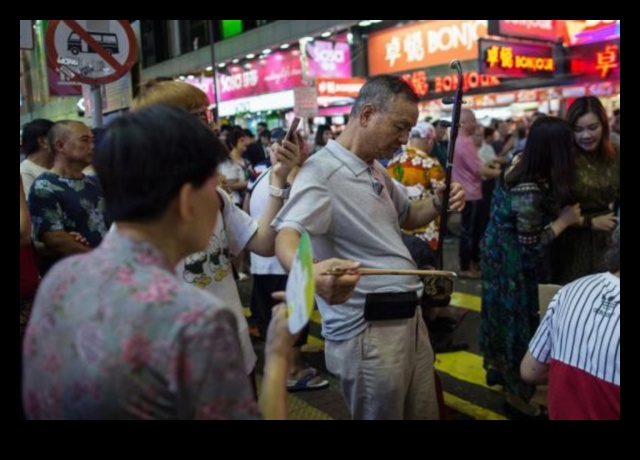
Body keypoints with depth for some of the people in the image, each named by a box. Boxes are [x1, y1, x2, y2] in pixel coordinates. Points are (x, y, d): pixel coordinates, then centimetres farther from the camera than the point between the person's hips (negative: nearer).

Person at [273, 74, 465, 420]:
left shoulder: (377, 170, 12)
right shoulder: (322, 171, -17)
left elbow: (405, 217, 26)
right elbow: (287, 235, -32)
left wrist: (438, 203, 3)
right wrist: (310, 273, -55)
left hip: (409, 317, 9)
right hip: (368, 330, -9)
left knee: (425, 413, 19)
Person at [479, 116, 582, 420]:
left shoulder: (518, 171, -3)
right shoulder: (530, 190, -31)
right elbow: (531, 244, -26)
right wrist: (564, 220, -16)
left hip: (503, 258, 9)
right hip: (515, 267, -9)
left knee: (505, 315, 24)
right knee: (519, 320, 6)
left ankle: (498, 368, 46)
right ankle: (517, 397, 25)